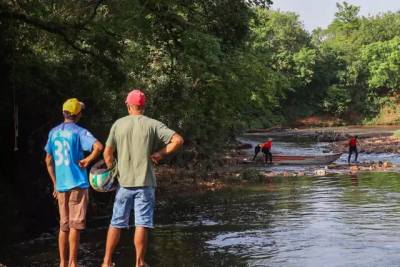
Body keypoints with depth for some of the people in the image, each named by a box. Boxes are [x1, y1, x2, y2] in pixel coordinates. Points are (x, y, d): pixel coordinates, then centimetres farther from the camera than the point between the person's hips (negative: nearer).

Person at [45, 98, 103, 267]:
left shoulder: (53, 132, 9)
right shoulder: (79, 132, -8)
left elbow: (48, 160, 14)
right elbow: (99, 146, -25)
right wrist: (87, 160, -9)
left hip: (60, 185, 5)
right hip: (77, 183, -5)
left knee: (64, 226, 13)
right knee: (75, 225, 0)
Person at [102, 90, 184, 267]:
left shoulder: (118, 124, 1)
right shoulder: (153, 125, -4)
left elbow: (107, 153, 3)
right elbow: (178, 140, -12)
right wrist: (160, 154, -3)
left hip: (124, 182, 2)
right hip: (145, 182, -2)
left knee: (116, 223, 12)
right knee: (142, 224, 3)